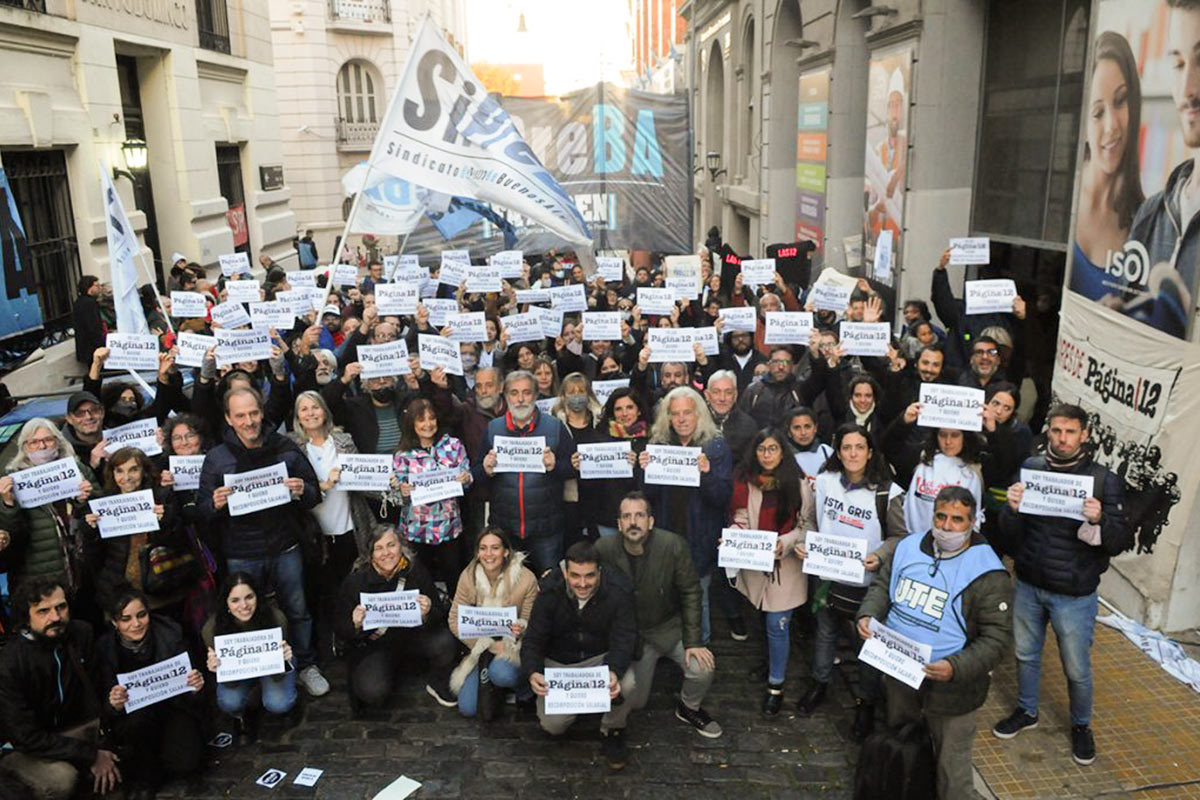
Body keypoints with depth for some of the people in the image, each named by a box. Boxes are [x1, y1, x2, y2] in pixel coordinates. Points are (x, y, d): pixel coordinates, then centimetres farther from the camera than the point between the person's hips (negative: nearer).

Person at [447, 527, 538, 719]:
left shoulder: (526, 579, -16)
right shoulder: (468, 577, -10)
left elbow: (530, 621, -5)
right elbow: (455, 622, -7)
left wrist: (521, 627, -30)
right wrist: (489, 645, -16)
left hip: (512, 645, -2)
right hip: (480, 646, 2)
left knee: (501, 674, -35)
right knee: (467, 708, -11)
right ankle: (486, 684, 20)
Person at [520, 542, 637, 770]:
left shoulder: (618, 591, -22)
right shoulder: (549, 592, -19)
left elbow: (624, 639, -22)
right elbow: (533, 640, -15)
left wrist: (613, 671, -44)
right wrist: (533, 673, -37)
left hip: (603, 657, -1)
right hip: (559, 662, 1)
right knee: (553, 725, -14)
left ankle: (611, 734, -1)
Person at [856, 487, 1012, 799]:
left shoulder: (987, 573, -18)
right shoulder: (909, 546, -2)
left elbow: (997, 636, -17)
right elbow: (882, 585, 11)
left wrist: (956, 668, -29)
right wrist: (867, 614, -9)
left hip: (949, 688, -5)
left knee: (951, 767, 7)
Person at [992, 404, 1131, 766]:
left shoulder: (1104, 480, -12)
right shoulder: (1031, 468, -4)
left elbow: (1122, 542, -12)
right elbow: (1010, 534, -2)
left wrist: (1099, 520, -32)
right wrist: (1012, 509, -24)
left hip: (1074, 595, -3)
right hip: (1028, 585, 3)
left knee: (1077, 669, 12)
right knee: (1026, 654, 19)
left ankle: (1081, 726, 38)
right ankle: (1026, 711, 43)